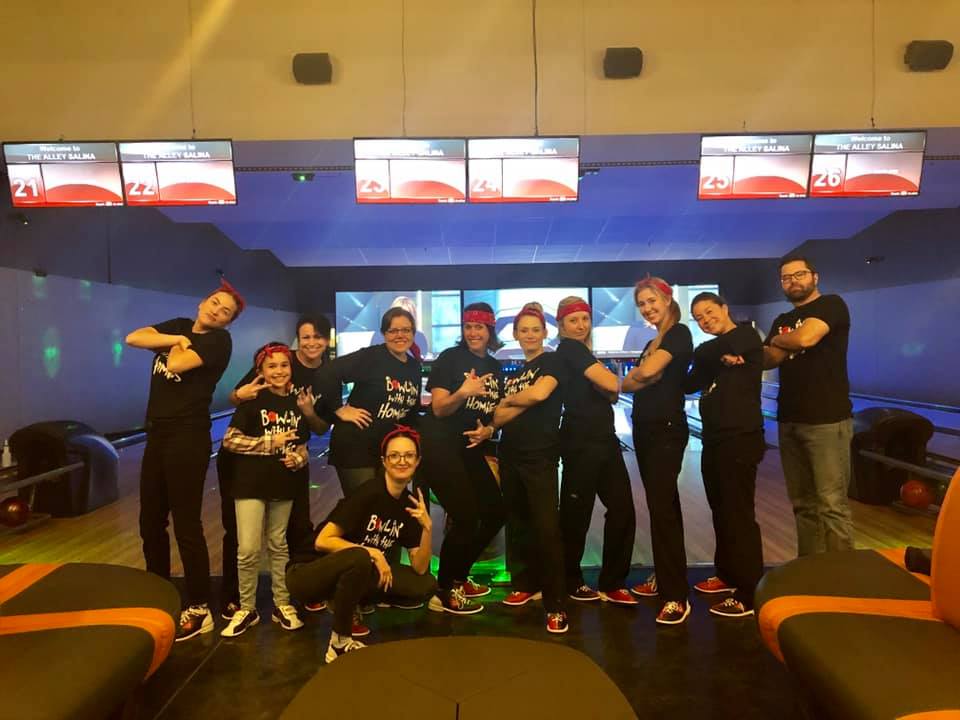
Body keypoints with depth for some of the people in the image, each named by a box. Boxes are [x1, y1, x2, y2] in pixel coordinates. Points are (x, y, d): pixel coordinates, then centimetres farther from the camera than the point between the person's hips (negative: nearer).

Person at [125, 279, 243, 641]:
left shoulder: (219, 340, -7)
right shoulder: (178, 325, 13)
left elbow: (176, 364, -21)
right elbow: (133, 338, -1)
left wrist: (180, 345, -1)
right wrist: (177, 338, -10)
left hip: (188, 438, -8)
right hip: (157, 434, 8)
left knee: (186, 525, -3)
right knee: (150, 522, 16)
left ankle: (199, 610, 9)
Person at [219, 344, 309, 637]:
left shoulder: (296, 403, 5)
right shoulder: (252, 400, -7)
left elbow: (302, 445, 13)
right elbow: (230, 440, -13)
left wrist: (298, 459, -9)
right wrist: (270, 442, -16)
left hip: (283, 483, 4)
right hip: (251, 482, -3)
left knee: (278, 545, 15)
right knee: (248, 550, -5)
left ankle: (282, 604, 26)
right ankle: (247, 609, 14)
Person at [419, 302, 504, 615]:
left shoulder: (495, 367, 11)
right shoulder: (449, 358, -9)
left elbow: (496, 410, 17)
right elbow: (439, 409, -14)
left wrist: (488, 430, -5)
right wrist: (463, 392, -32)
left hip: (472, 449, 8)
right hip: (440, 447, -7)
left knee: (495, 513, 8)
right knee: (466, 518, -13)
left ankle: (459, 577, 26)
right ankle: (443, 593, 5)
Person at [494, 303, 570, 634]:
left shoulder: (552, 361, -1)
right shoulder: (511, 374, 15)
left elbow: (540, 393, -20)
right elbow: (498, 417, 5)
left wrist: (510, 399, -3)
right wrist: (523, 402, -12)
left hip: (540, 457, -6)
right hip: (510, 457, 7)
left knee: (547, 528, -9)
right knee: (517, 525, 15)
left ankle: (556, 604, -3)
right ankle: (526, 584, 31)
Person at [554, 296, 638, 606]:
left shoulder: (581, 352, 17)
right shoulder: (569, 349, -10)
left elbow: (610, 395, 14)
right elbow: (612, 385, -19)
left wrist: (603, 383, -6)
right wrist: (607, 376, 2)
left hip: (604, 439, 9)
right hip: (581, 443, -9)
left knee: (622, 509, 6)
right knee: (577, 514, 3)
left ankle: (611, 583, 16)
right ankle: (571, 582, 20)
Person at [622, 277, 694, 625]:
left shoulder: (679, 333, -10)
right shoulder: (652, 342, 17)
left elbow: (646, 372, -23)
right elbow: (635, 382, 8)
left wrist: (631, 377, -2)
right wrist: (639, 378, -14)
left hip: (667, 430, -9)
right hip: (645, 429, 9)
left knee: (662, 507, -10)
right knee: (660, 504, 14)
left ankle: (676, 596, -5)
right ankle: (663, 576, 25)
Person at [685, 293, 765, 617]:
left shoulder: (746, 336, -7)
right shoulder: (716, 351, 17)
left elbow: (703, 356, -21)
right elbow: (689, 384, 8)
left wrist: (704, 360, -1)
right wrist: (712, 365, -7)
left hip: (740, 439, -8)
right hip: (714, 439, 9)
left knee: (739, 514, -4)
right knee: (720, 510, 17)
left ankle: (750, 594, 5)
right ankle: (727, 574, 33)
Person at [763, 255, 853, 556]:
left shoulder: (831, 305, -2)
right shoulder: (782, 320, 18)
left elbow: (805, 338, -20)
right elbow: (767, 360, 6)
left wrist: (777, 340, 0)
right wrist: (786, 346, -14)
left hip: (827, 420, -7)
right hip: (789, 421, 7)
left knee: (831, 505, -7)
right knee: (802, 504, 12)